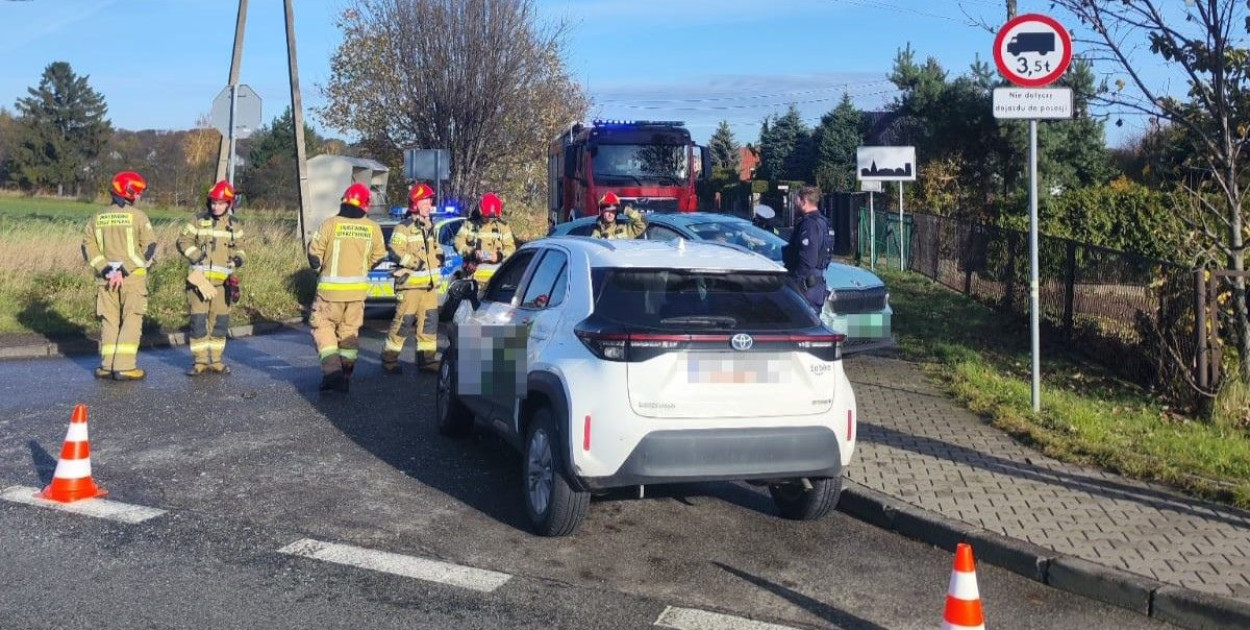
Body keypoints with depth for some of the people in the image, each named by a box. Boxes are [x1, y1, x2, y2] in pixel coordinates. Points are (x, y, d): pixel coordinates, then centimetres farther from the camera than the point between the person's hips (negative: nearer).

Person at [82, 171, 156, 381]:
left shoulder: (98, 218, 9)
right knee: (131, 320, 0)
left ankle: (107, 365, 12)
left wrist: (104, 268, -3)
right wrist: (126, 269, -8)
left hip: (105, 277, 5)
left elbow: (88, 247, 4)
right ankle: (124, 366, -5)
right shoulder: (138, 216, -6)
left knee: (109, 321, 12)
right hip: (133, 277, -5)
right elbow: (149, 246, -11)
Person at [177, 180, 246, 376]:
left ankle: (215, 360, 16)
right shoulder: (199, 220, 2)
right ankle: (199, 360, 4)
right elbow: (182, 240, 5)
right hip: (199, 278, -2)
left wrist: (238, 258, -4)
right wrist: (195, 255, -10)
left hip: (223, 280, 2)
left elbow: (239, 247, 18)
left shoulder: (234, 225, 9)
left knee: (220, 321, 6)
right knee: (198, 320, -4)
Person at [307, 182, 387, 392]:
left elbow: (314, 253, -5)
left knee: (322, 326, 7)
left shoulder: (330, 224, -11)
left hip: (331, 288, -3)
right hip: (358, 289, 3)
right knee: (349, 330, 16)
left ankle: (332, 371, -9)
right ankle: (346, 374, 19)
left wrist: (319, 269, 16)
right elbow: (378, 257, 8)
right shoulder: (373, 228, -2)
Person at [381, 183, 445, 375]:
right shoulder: (404, 227, -8)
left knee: (430, 322, 8)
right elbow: (395, 252, -16)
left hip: (430, 284, 8)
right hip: (410, 284, -8)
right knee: (403, 322, -5)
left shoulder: (430, 227, 19)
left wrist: (439, 257, 14)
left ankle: (426, 359, 16)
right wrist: (415, 262, -20)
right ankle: (389, 359, 6)